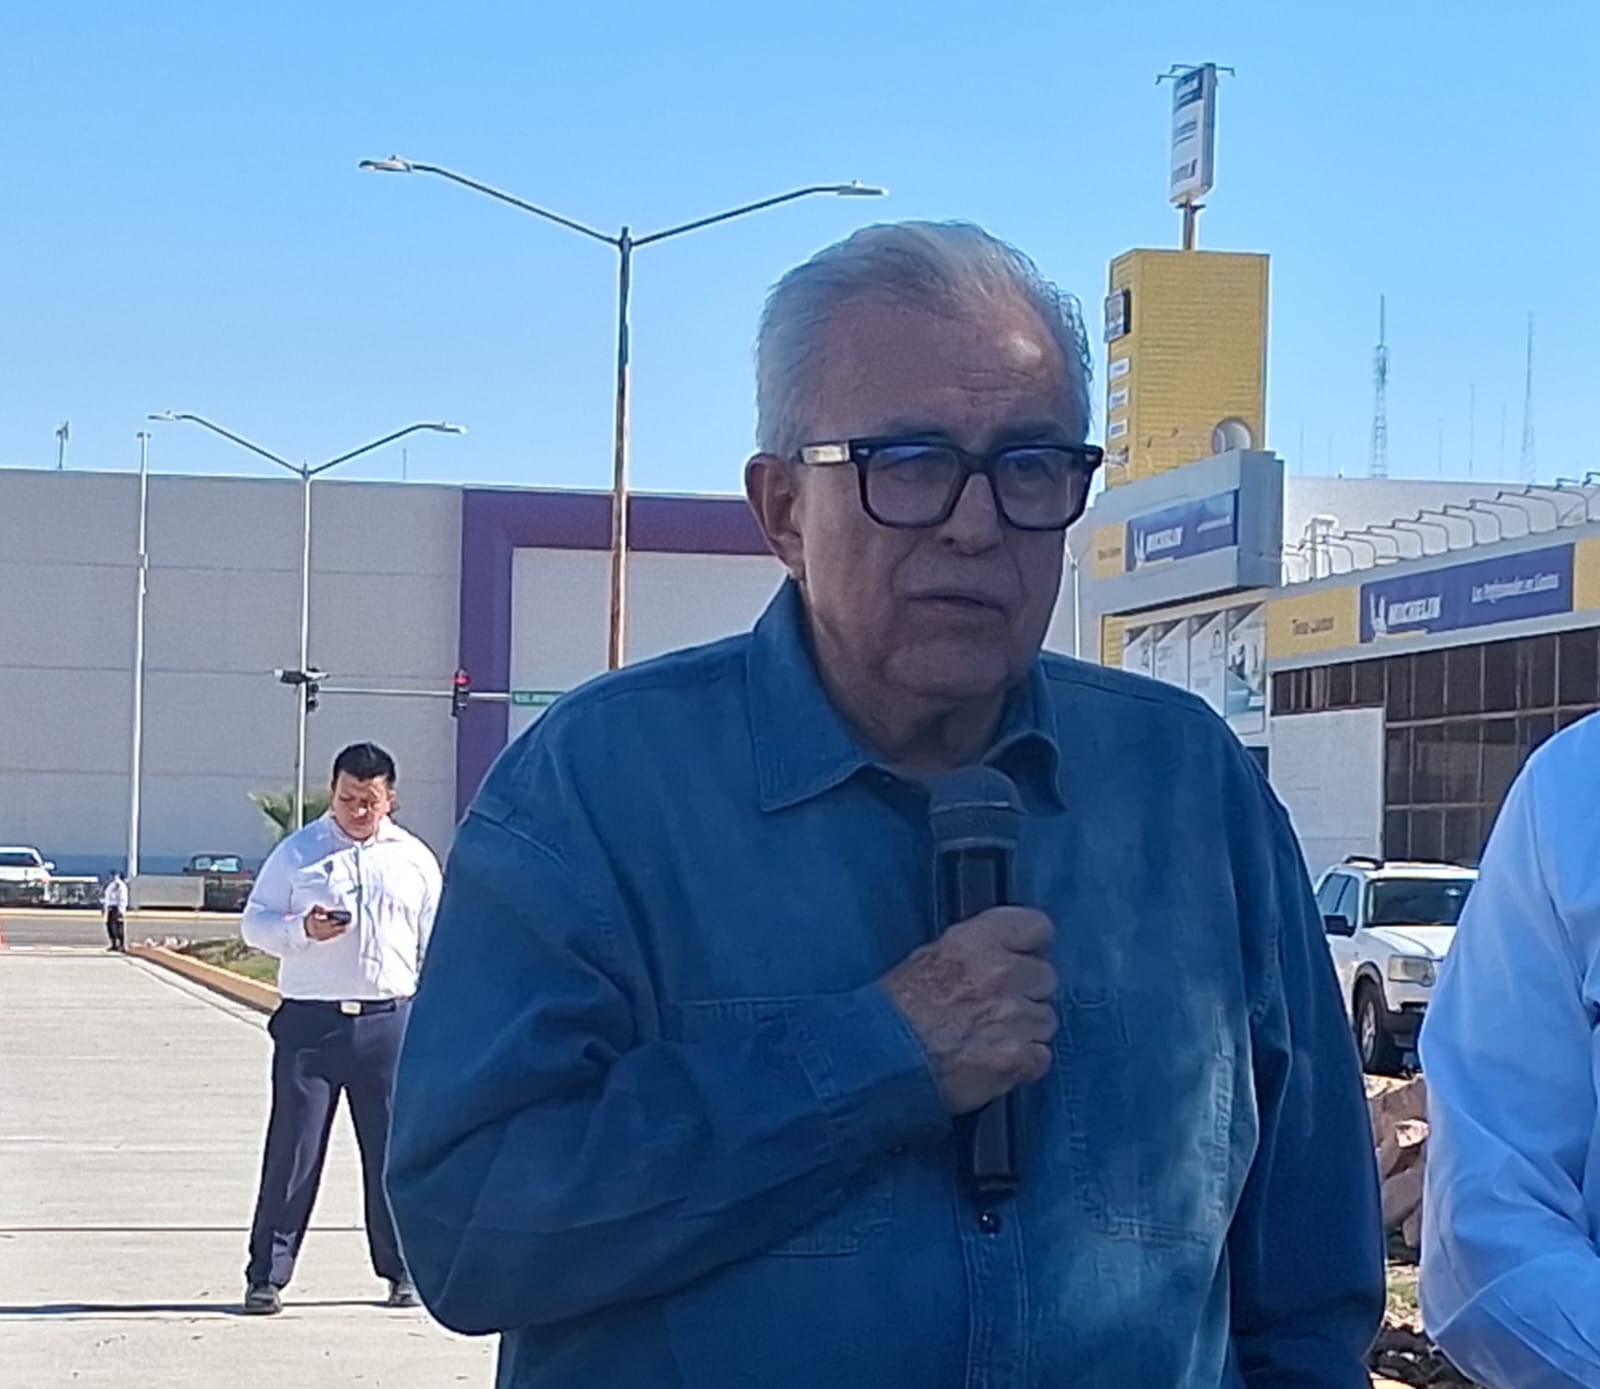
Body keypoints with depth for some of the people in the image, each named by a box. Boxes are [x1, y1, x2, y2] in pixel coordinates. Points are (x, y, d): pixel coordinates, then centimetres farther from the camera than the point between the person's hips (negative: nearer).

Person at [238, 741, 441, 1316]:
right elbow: (254, 922, 4)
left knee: (394, 1149, 6)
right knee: (292, 1149, -1)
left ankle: (402, 1269, 17)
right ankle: (267, 1274, 5)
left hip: (390, 1022, 2)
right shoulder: (297, 852, 5)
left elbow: (434, 946, 14)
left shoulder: (414, 859, 10)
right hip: (309, 1020, -1)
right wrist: (303, 929, -16)